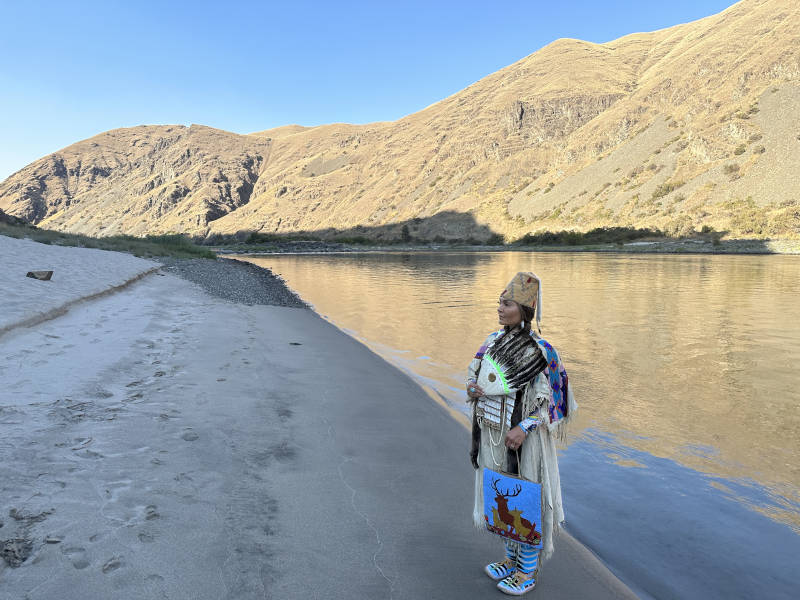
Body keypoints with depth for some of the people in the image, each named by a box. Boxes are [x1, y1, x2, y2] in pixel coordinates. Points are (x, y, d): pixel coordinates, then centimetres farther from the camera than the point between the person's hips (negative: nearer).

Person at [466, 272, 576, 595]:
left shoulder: (540, 352, -18)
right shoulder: (494, 340, 0)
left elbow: (548, 401, -15)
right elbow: (474, 371, 11)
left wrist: (523, 429, -25)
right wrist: (471, 387, -12)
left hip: (522, 436, -6)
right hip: (493, 433, 7)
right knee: (503, 494, 20)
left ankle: (528, 571, 28)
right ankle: (513, 556, 40)